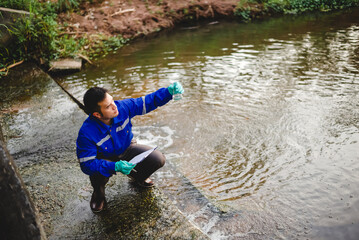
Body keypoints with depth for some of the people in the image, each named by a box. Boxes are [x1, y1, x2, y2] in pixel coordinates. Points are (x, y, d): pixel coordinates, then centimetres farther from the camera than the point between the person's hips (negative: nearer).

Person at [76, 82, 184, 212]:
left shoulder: (123, 107, -26)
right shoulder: (86, 133, -34)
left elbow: (148, 102, -16)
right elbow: (87, 164, -31)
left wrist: (169, 91, -33)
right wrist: (115, 167, -44)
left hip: (127, 149, 3)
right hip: (104, 158, -3)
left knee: (158, 159, -17)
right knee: (99, 173, -38)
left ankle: (137, 176, 19)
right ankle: (98, 193, 3)